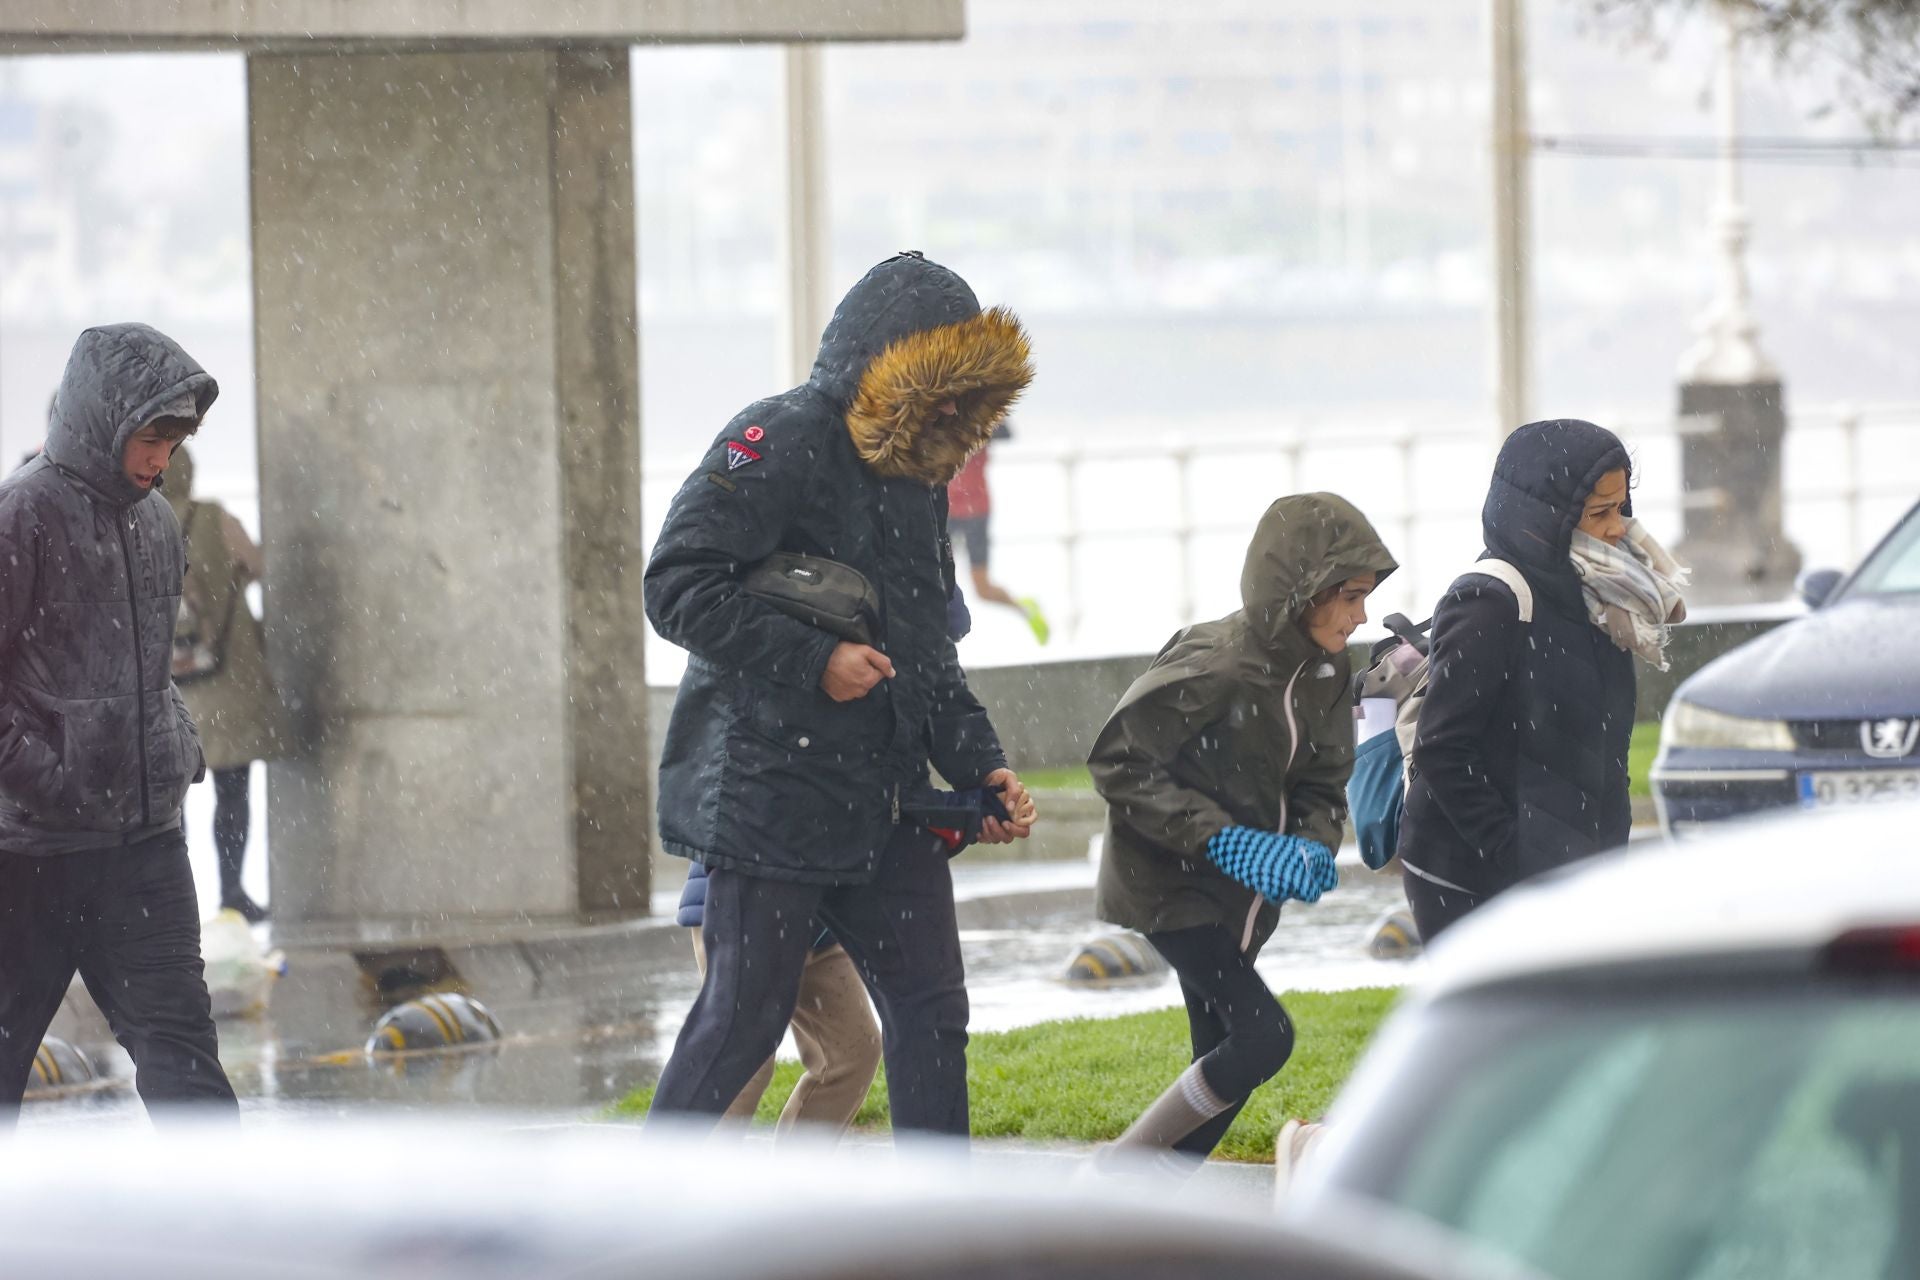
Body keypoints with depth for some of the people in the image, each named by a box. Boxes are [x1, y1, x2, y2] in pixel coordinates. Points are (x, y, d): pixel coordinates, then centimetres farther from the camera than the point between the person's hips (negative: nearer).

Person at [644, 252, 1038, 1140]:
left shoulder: (919, 479, 16)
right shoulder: (779, 443, -11)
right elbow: (679, 586, -19)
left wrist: (979, 766, 9)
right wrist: (813, 661, -22)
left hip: (886, 801, 8)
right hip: (770, 791, -8)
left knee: (930, 1013, 4)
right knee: (743, 1018, -3)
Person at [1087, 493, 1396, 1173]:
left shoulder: (1327, 669, 1)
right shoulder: (1214, 664, -24)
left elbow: (1323, 783, 10)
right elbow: (1117, 761, -22)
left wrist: (1313, 844, -13)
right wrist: (1222, 840, -27)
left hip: (1243, 893, 8)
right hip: (1171, 885, -8)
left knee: (1226, 1060, 8)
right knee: (1264, 1036, -17)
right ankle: (1109, 1182, -5)